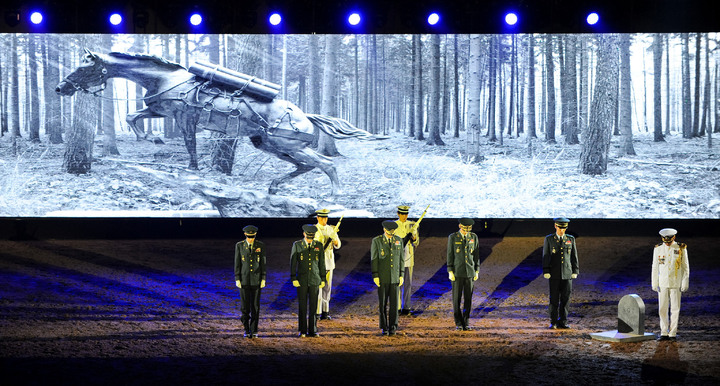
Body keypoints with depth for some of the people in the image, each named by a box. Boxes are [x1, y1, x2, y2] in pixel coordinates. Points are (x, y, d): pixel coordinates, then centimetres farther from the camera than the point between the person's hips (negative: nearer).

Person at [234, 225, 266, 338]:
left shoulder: (261, 246, -1)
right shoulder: (239, 246, -2)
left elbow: (263, 262, 1)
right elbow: (237, 263, 0)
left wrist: (263, 279, -4)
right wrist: (237, 279, -5)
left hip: (256, 280, 0)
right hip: (244, 280, 0)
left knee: (255, 306, 1)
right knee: (245, 306, -1)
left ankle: (254, 330, 9)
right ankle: (246, 330, 12)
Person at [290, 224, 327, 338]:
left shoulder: (319, 245, 3)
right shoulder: (297, 245, -2)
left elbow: (322, 263, 7)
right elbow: (293, 262, -3)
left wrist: (323, 279, 4)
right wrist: (293, 279, -9)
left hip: (314, 280, 1)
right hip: (302, 280, -1)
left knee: (313, 306, 2)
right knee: (302, 306, 1)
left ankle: (312, 330, 8)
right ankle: (302, 331, 8)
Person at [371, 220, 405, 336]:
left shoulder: (398, 241, 3)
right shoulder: (376, 241, -6)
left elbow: (401, 258, 7)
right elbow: (374, 259, -7)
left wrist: (401, 275, 2)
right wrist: (375, 276, -12)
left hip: (394, 277, 2)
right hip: (382, 277, -2)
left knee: (394, 302, 0)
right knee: (383, 303, 2)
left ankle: (393, 327, 7)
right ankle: (384, 327, 11)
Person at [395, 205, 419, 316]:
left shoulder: (412, 225, 7)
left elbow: (417, 242, 8)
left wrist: (413, 238, -13)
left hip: (408, 257, 2)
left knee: (408, 283, 5)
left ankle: (406, 307, 12)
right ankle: (397, 307, 3)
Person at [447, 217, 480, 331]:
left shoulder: (474, 237, 5)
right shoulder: (452, 237, -3)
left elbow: (476, 254, 9)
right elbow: (450, 255, -3)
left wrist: (477, 271, 5)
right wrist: (450, 272, -8)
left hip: (469, 272, 2)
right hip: (457, 272, -2)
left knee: (468, 298, 3)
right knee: (457, 298, -1)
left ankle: (466, 323, 11)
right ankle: (459, 324, 8)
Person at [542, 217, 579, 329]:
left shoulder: (571, 239, 6)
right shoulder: (549, 239, 1)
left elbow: (574, 256, 9)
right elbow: (545, 256, -1)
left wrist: (575, 271, 3)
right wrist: (546, 272, -8)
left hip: (567, 274, 2)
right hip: (554, 274, -2)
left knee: (565, 298, 0)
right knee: (554, 298, -1)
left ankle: (562, 322, 6)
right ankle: (553, 322, 7)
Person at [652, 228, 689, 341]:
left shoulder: (681, 249, -3)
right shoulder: (658, 249, 2)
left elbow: (685, 267, 0)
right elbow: (655, 267, 6)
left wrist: (685, 283, -4)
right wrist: (654, 284, 4)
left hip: (676, 284, -2)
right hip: (662, 284, 2)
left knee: (675, 309, 2)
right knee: (662, 309, 2)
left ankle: (673, 333, 9)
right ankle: (664, 333, 9)